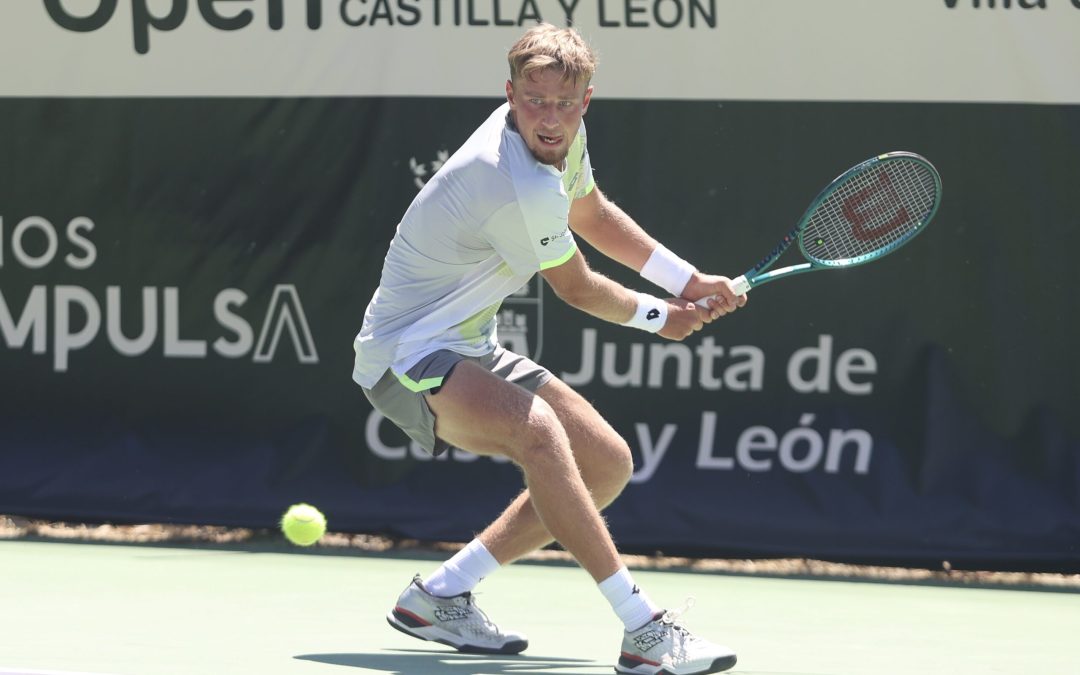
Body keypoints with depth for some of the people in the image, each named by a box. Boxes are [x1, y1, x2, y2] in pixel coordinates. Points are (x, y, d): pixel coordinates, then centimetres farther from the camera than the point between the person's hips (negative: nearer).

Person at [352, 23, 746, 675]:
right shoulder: (525, 191, -29)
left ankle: (438, 596, 14)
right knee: (536, 427, -37)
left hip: (469, 349, 10)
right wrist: (660, 317, 8)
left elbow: (593, 214, 20)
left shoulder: (563, 135, -1)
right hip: (407, 356, -10)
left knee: (609, 463, 8)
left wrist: (689, 283, 12)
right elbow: (578, 289, -11)